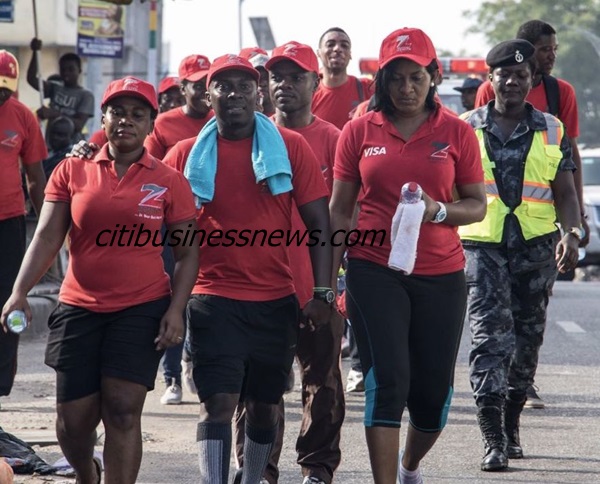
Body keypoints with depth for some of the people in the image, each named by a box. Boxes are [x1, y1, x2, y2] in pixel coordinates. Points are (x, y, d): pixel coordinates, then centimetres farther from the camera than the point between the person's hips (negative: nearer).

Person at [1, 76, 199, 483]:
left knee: (123, 411, -10)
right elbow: (48, 237, 0)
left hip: (143, 310, -2)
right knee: (73, 419, 4)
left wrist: (176, 309, -10)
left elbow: (187, 252, 2)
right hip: (79, 310, 2)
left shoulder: (169, 182, 0)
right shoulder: (72, 171, 3)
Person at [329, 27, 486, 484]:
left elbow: (477, 205, 4)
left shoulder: (457, 133, 2)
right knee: (386, 382, -10)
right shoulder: (359, 131, 2)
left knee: (434, 390, 8)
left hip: (440, 276, 1)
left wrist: (439, 210, -18)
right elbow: (340, 210, 5)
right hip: (374, 271, -1)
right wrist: (329, 281, 2)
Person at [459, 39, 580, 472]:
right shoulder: (465, 128, 5)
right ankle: (493, 440, -15)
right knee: (490, 337, -13)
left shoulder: (552, 131, 8)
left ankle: (511, 426, 25)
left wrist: (571, 233, -9)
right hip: (481, 246, -2)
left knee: (527, 339, 8)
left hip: (537, 247, 2)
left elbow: (565, 193, 7)